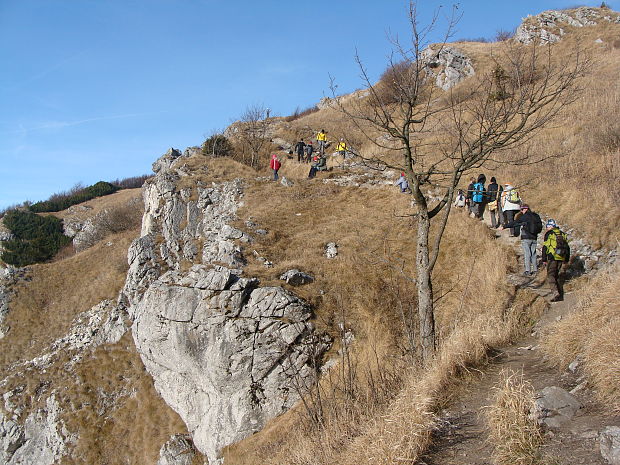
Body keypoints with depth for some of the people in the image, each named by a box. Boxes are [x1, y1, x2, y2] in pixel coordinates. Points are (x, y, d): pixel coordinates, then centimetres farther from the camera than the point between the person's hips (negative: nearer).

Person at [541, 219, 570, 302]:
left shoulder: (548, 234, -2)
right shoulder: (563, 234, 16)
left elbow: (545, 247, -6)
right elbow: (567, 247, 18)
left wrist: (544, 260, -1)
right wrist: (566, 260, 23)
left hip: (552, 258, -6)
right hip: (562, 258, 6)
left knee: (550, 276, -3)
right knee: (559, 276, 14)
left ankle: (555, 292, -20)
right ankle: (561, 295, 15)